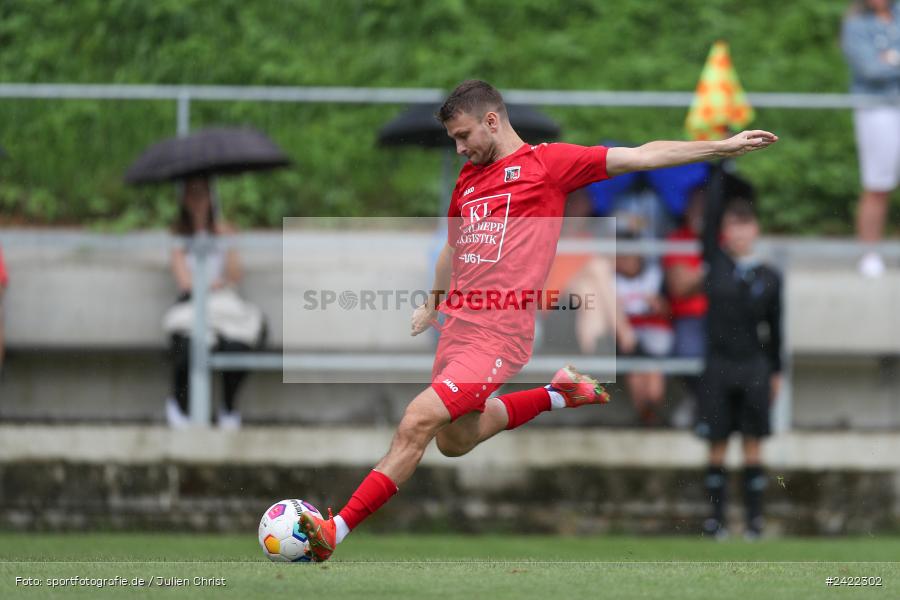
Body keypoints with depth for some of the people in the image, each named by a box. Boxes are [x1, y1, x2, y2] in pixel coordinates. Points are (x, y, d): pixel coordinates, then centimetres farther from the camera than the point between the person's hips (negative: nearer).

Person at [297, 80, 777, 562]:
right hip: (457, 324, 8)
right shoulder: (468, 178, 17)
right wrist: (432, 305, 44)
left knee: (416, 424, -19)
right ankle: (559, 395, 33)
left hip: (498, 335, -8)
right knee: (453, 440, 19)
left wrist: (723, 146, -6)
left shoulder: (546, 162, -2)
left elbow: (641, 156, -3)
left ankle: (337, 530, -18)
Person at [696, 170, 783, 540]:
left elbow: (774, 327, 9)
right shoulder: (716, 264, 2)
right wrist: (724, 169, -8)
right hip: (718, 367, 0)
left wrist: (776, 372, 9)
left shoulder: (768, 278, 4)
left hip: (754, 368, 0)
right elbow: (711, 215, -5)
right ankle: (716, 518, 7)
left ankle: (754, 520, 5)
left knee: (753, 446, 2)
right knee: (717, 447, 2)